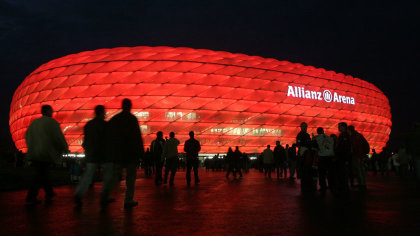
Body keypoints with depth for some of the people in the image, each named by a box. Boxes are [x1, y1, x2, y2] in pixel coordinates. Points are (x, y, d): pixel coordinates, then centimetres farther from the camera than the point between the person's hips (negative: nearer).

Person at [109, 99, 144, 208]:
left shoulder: (113, 119, 9)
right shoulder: (132, 119, -7)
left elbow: (109, 137, 12)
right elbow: (137, 137, -12)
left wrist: (111, 152, 18)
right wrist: (141, 153, -8)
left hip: (117, 154, 5)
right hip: (131, 153, -5)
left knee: (115, 176, 15)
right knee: (130, 178, 2)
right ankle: (128, 200, 3)